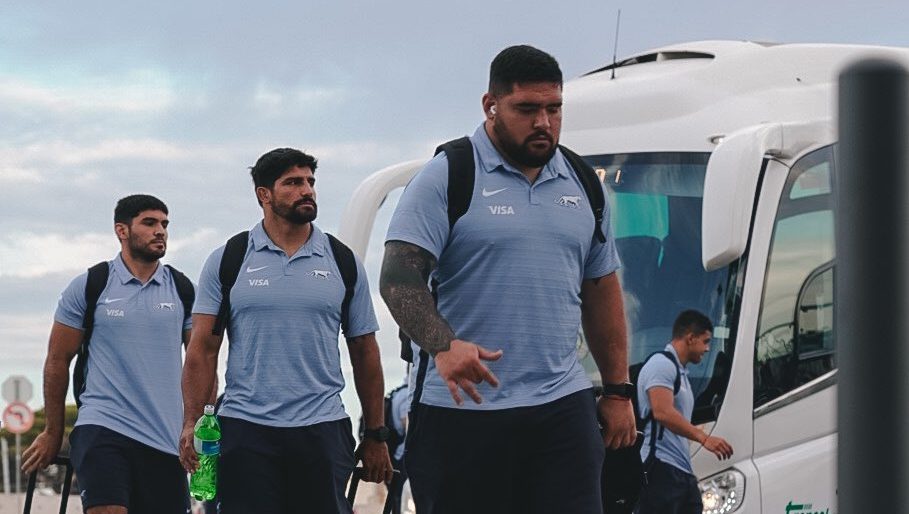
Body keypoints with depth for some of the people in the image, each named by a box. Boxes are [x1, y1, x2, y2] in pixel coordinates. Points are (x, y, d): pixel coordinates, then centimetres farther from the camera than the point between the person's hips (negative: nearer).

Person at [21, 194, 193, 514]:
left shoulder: (181, 289, 9)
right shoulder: (88, 287, 3)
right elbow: (58, 361, 9)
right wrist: (53, 433, 11)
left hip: (166, 438, 3)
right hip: (102, 428, -3)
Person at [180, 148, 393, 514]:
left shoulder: (343, 262, 9)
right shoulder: (228, 260, 6)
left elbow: (364, 353, 13)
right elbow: (203, 349, 3)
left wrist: (376, 436, 10)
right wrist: (192, 424, -8)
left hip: (322, 429, 1)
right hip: (245, 428, -1)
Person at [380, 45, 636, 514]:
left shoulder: (583, 185, 15)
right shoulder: (447, 177, -3)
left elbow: (602, 293, 21)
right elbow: (399, 277, -13)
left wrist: (618, 391, 17)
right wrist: (443, 346, -30)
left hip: (561, 405, 4)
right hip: (462, 410, -4)